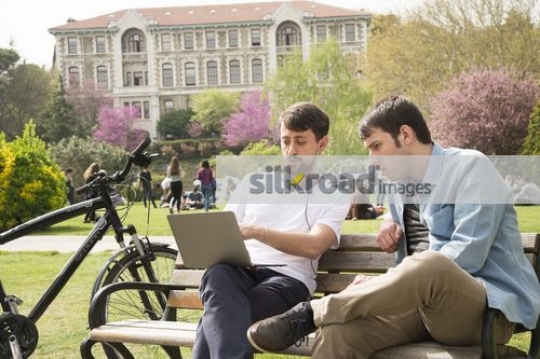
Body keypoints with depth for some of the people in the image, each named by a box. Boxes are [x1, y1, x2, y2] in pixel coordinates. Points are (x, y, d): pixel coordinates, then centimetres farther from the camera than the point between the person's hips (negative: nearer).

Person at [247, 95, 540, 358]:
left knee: (430, 265, -40)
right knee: (339, 332, -25)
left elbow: (467, 256, -17)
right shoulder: (400, 183, 16)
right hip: (427, 303, 6)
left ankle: (311, 313, -29)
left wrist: (383, 282, -16)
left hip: (490, 308, -6)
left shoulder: (470, 167, -6)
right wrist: (393, 231, 8)